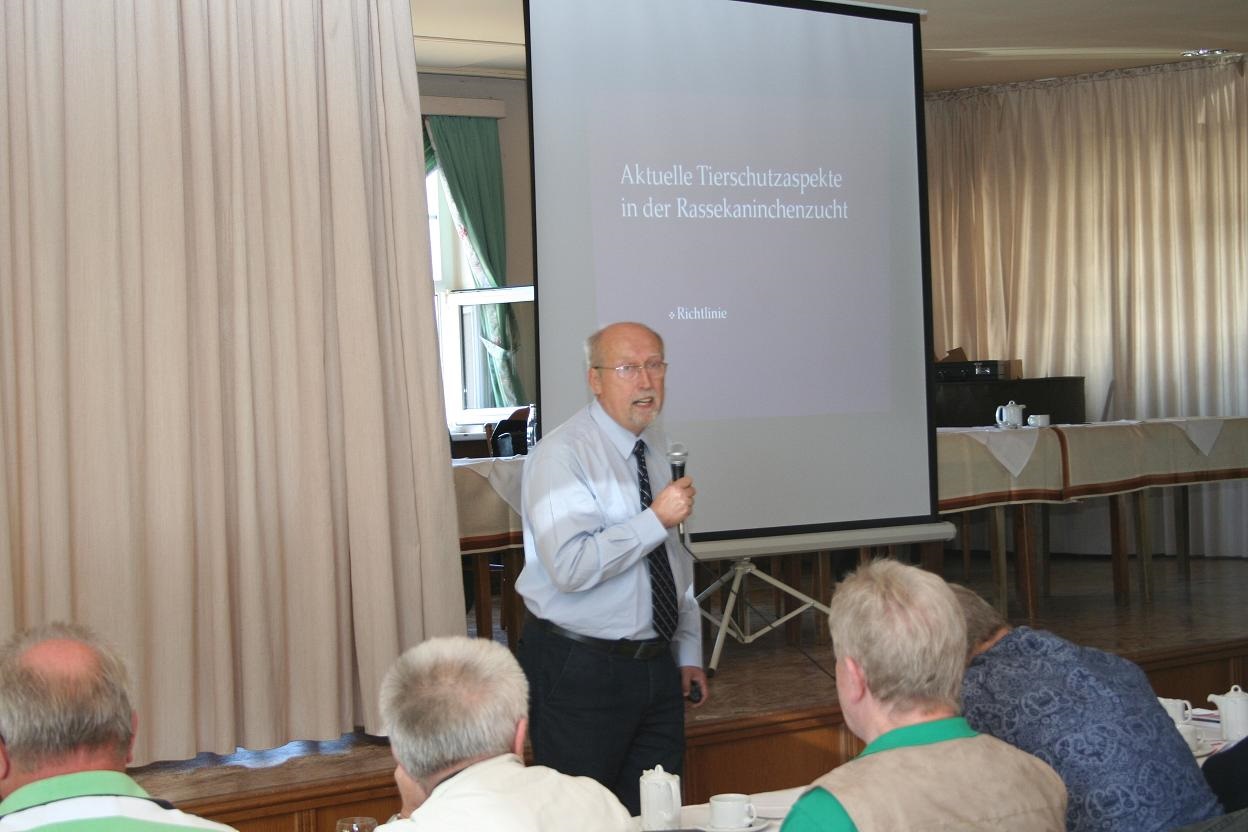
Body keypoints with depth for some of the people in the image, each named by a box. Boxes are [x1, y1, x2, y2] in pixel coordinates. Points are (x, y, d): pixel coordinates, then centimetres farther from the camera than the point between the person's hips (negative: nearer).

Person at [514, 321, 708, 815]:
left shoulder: (654, 446, 11)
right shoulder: (562, 455, -15)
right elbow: (571, 567, -28)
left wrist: (688, 653, 18)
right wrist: (655, 518, -24)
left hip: (657, 665, 7)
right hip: (580, 672, -7)